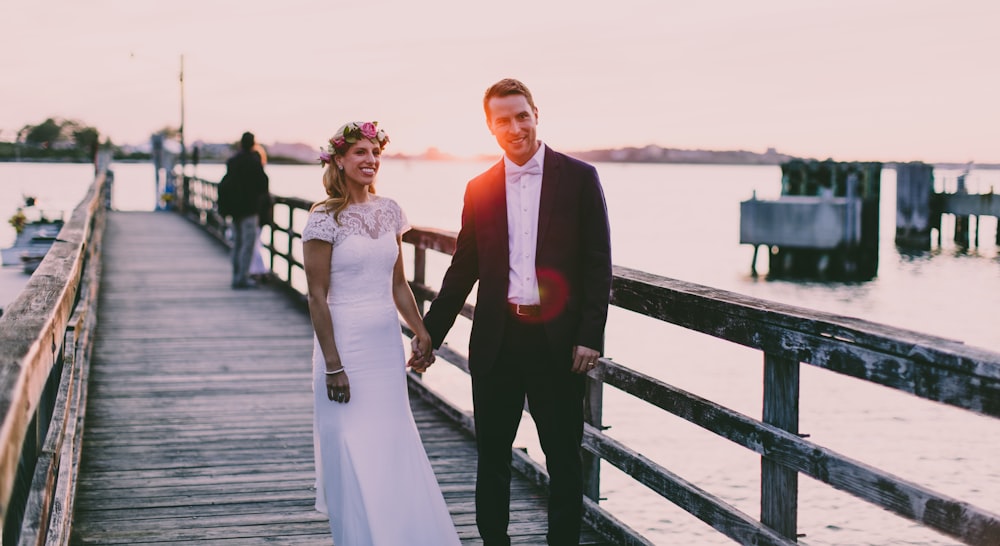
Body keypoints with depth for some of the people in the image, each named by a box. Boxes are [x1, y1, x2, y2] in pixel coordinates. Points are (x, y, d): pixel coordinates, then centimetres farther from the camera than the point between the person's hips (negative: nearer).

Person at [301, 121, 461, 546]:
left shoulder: (389, 211, 7)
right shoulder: (325, 219, -11)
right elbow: (317, 296, -12)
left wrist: (422, 333, 9)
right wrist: (333, 365, -15)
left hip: (387, 345, 6)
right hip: (346, 344, -6)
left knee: (395, 447, 11)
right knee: (353, 452, 1)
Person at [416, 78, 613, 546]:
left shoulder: (578, 177, -1)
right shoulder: (479, 189, 8)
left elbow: (598, 265, -3)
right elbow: (463, 269, 12)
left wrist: (590, 337, -10)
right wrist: (429, 334, 9)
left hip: (558, 341, -3)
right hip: (496, 341, 3)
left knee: (564, 455, 6)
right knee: (492, 454, 11)